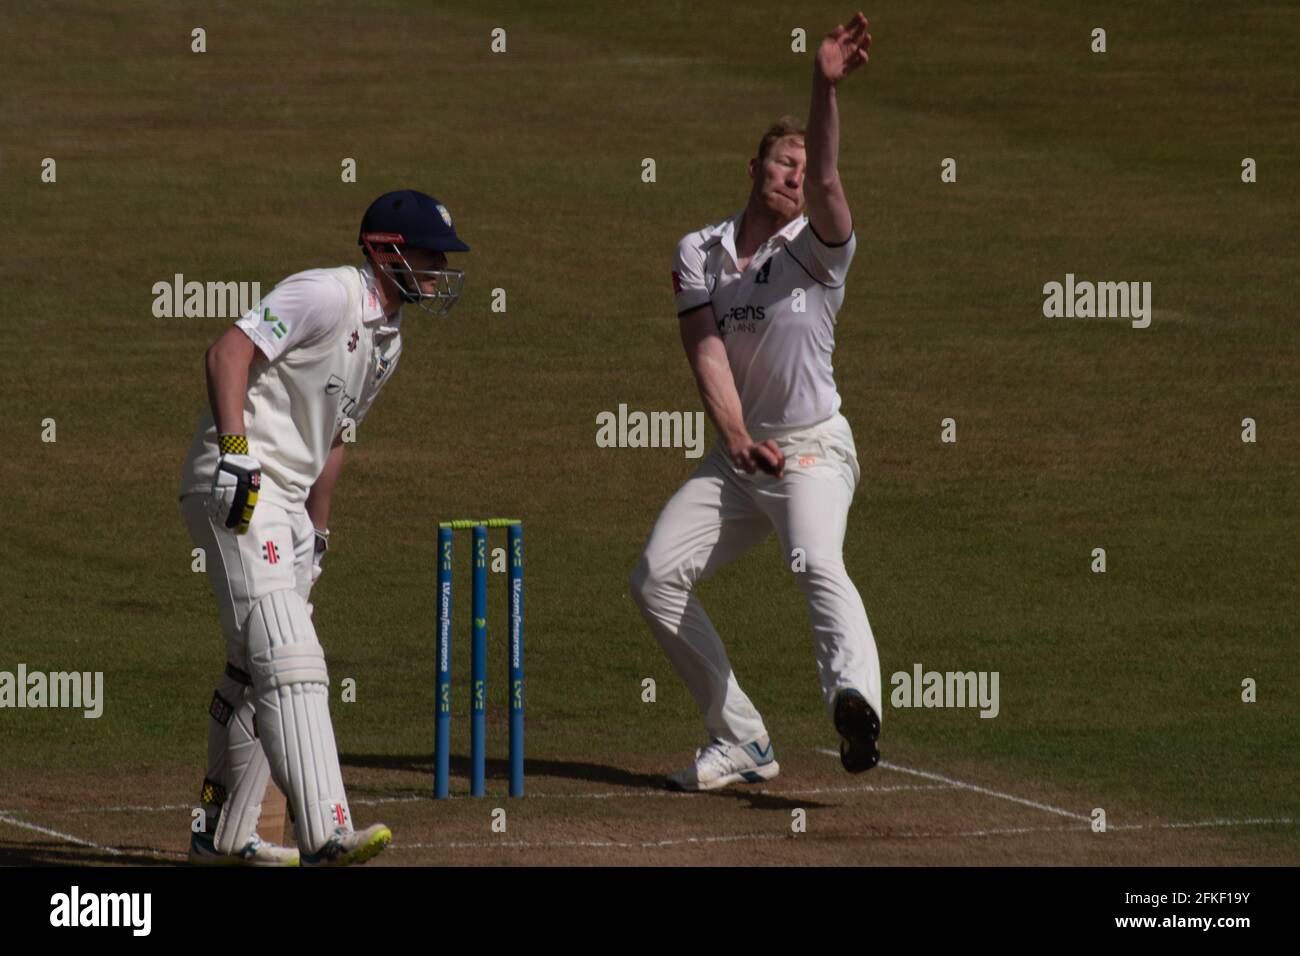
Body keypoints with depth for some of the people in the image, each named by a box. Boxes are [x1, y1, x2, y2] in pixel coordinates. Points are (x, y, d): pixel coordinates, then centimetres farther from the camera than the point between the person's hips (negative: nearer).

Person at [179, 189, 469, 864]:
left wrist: (317, 529, 25)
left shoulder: (386, 340, 17)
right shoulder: (328, 295, -13)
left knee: (255, 670, 15)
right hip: (238, 487, -10)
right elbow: (230, 351, -20)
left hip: (288, 504, 10)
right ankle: (325, 834, -30)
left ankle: (222, 834, 26)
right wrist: (236, 449, -29)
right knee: (288, 657, -20)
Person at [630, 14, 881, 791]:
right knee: (656, 579, -4)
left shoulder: (819, 250, -6)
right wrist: (736, 435, -26)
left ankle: (857, 703, -58)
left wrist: (826, 91, -43)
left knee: (817, 562, -32)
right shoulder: (699, 253, 4)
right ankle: (742, 742, 4)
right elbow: (707, 350, -9)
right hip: (738, 455, 5)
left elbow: (829, 182, -28)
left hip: (813, 449, -5)